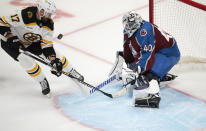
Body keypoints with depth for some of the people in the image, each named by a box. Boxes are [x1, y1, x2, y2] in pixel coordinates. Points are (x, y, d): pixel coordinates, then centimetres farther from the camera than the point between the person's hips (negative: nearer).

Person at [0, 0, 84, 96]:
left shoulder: (49, 23, -17)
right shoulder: (24, 15, -38)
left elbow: (47, 43, -12)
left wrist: (53, 60, -22)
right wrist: (11, 38, -35)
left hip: (32, 42, 6)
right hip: (11, 42, -6)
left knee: (54, 55, 0)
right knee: (27, 60, -27)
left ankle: (72, 72, 22)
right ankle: (43, 82, -5)